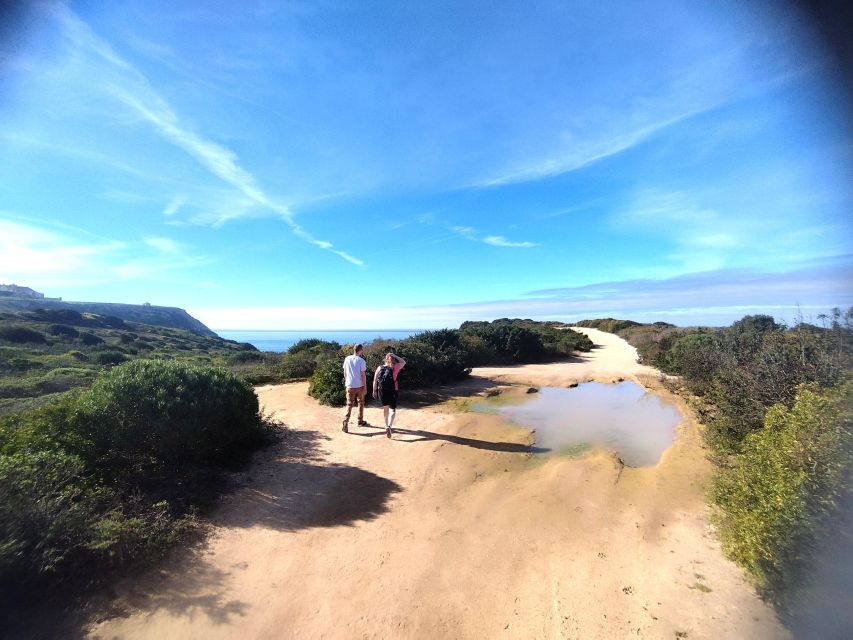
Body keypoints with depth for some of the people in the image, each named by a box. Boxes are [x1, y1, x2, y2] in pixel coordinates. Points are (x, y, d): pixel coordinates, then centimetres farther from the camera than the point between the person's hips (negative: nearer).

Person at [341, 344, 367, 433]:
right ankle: (360, 421, 29)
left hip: (350, 385, 2)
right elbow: (363, 375, -10)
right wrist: (365, 386, -1)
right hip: (359, 385, -2)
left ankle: (345, 424, -10)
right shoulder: (361, 361, -12)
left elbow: (345, 372, 7)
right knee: (360, 403, 18)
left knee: (349, 405, 4)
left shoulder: (347, 359, 0)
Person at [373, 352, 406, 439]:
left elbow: (375, 380, 0)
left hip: (382, 391, 3)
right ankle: (388, 426, -18)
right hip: (392, 391, -3)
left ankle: (387, 425, 36)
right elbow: (403, 362, 11)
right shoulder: (395, 367, -7)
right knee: (392, 409, 3)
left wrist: (374, 391, 8)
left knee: (385, 408, 21)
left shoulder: (380, 367, 0)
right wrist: (394, 356, 5)